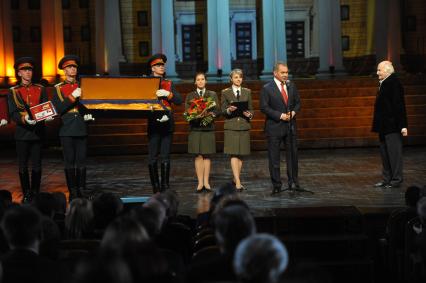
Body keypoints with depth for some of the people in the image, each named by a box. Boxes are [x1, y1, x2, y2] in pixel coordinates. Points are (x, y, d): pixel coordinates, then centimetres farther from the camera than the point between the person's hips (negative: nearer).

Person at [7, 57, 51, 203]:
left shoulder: (40, 90, 10)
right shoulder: (13, 92, 5)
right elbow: (13, 113, -4)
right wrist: (24, 118, -23)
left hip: (38, 132, 1)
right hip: (22, 132, -1)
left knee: (37, 166, 3)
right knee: (23, 166, 4)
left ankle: (35, 194, 13)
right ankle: (26, 195, 13)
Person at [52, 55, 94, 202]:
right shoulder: (58, 89, 5)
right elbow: (57, 110, -6)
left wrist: (89, 115, -3)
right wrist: (72, 97, -15)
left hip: (81, 130, 2)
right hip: (67, 130, -2)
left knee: (81, 161, 3)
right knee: (69, 162, 1)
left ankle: (81, 190, 11)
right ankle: (72, 192, 6)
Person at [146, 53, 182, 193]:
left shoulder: (169, 84, 15)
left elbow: (179, 100, 7)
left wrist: (168, 94, -10)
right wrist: (156, 116, -14)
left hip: (167, 124, 3)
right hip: (153, 124, -3)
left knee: (165, 157, 3)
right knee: (153, 158, -1)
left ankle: (165, 186, 7)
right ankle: (155, 187, 6)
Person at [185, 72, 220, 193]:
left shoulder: (212, 95, 12)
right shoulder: (190, 96, 11)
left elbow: (218, 110, 5)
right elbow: (187, 111, 2)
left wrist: (211, 114, -15)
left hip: (208, 128, 0)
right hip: (195, 128, 0)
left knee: (207, 155, 1)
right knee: (198, 156, -2)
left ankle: (206, 182, 5)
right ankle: (200, 182, 0)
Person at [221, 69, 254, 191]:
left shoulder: (247, 92, 11)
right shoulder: (225, 92, 4)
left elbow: (251, 109, 12)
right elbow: (223, 110, 3)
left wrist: (249, 114, -10)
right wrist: (229, 110, -18)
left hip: (244, 126, 3)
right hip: (231, 127, -3)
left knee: (240, 154, 6)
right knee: (233, 154, -10)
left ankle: (236, 178, 18)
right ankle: (238, 182, -14)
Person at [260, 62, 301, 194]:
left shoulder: (291, 86, 9)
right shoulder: (267, 88, -6)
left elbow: (297, 102, 15)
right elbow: (264, 107, -11)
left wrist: (293, 112, -6)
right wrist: (280, 115, -17)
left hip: (290, 125, 4)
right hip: (274, 127, -4)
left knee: (292, 154, 9)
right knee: (274, 157, 1)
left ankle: (293, 182, 19)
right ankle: (276, 185, 9)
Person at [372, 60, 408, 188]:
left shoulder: (394, 83, -15)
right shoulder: (383, 83, 14)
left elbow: (400, 106, -18)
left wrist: (403, 125, -21)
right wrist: (378, 124, 16)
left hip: (392, 126, -10)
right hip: (384, 126, 10)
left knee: (394, 153, -3)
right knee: (385, 154, 14)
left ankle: (396, 180, 4)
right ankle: (387, 179, 21)